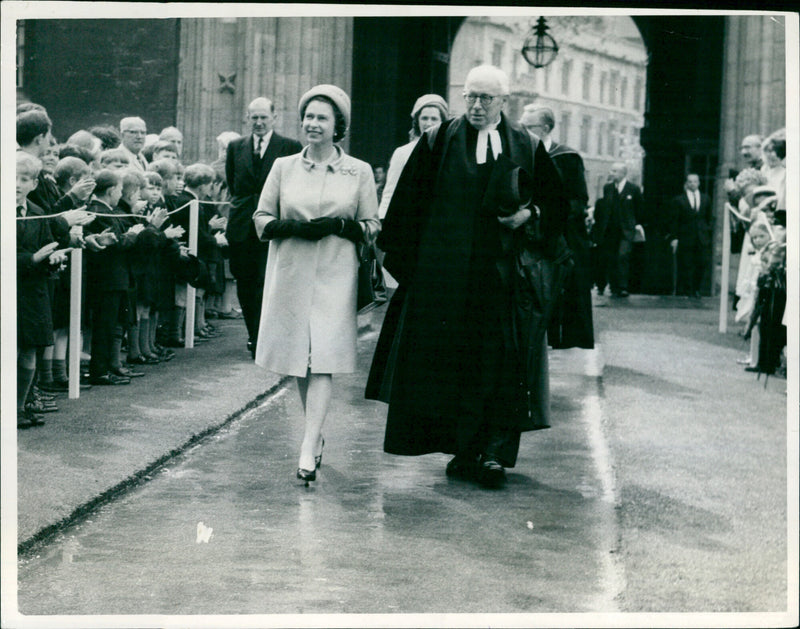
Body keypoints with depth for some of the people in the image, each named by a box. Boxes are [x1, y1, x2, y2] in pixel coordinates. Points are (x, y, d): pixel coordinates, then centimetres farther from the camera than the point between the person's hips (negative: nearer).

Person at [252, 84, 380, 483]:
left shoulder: (359, 172, 6)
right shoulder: (284, 167, 9)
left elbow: (371, 227, 7)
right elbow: (262, 221, 9)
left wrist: (339, 226, -12)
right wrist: (294, 227, -10)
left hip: (335, 275, -2)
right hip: (290, 272, 2)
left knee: (323, 359, -12)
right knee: (298, 358, 7)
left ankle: (308, 449, -17)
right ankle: (316, 434, 24)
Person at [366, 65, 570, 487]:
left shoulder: (528, 149, 7)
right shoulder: (438, 143, 6)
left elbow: (557, 204, 13)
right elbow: (408, 206, 6)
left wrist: (530, 215, -6)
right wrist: (399, 260, 1)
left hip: (504, 275, 0)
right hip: (444, 274, 0)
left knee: (500, 363, -5)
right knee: (448, 361, 2)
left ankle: (493, 452, -1)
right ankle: (463, 449, 12)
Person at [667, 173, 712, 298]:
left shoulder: (706, 199, 12)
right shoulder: (678, 200, 0)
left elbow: (709, 218, 18)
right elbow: (673, 221, -1)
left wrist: (708, 231, 7)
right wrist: (674, 238, -7)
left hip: (702, 239, 3)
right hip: (685, 239, -3)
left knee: (702, 264, -1)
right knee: (685, 267, -2)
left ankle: (696, 289, 12)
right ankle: (683, 292, 6)